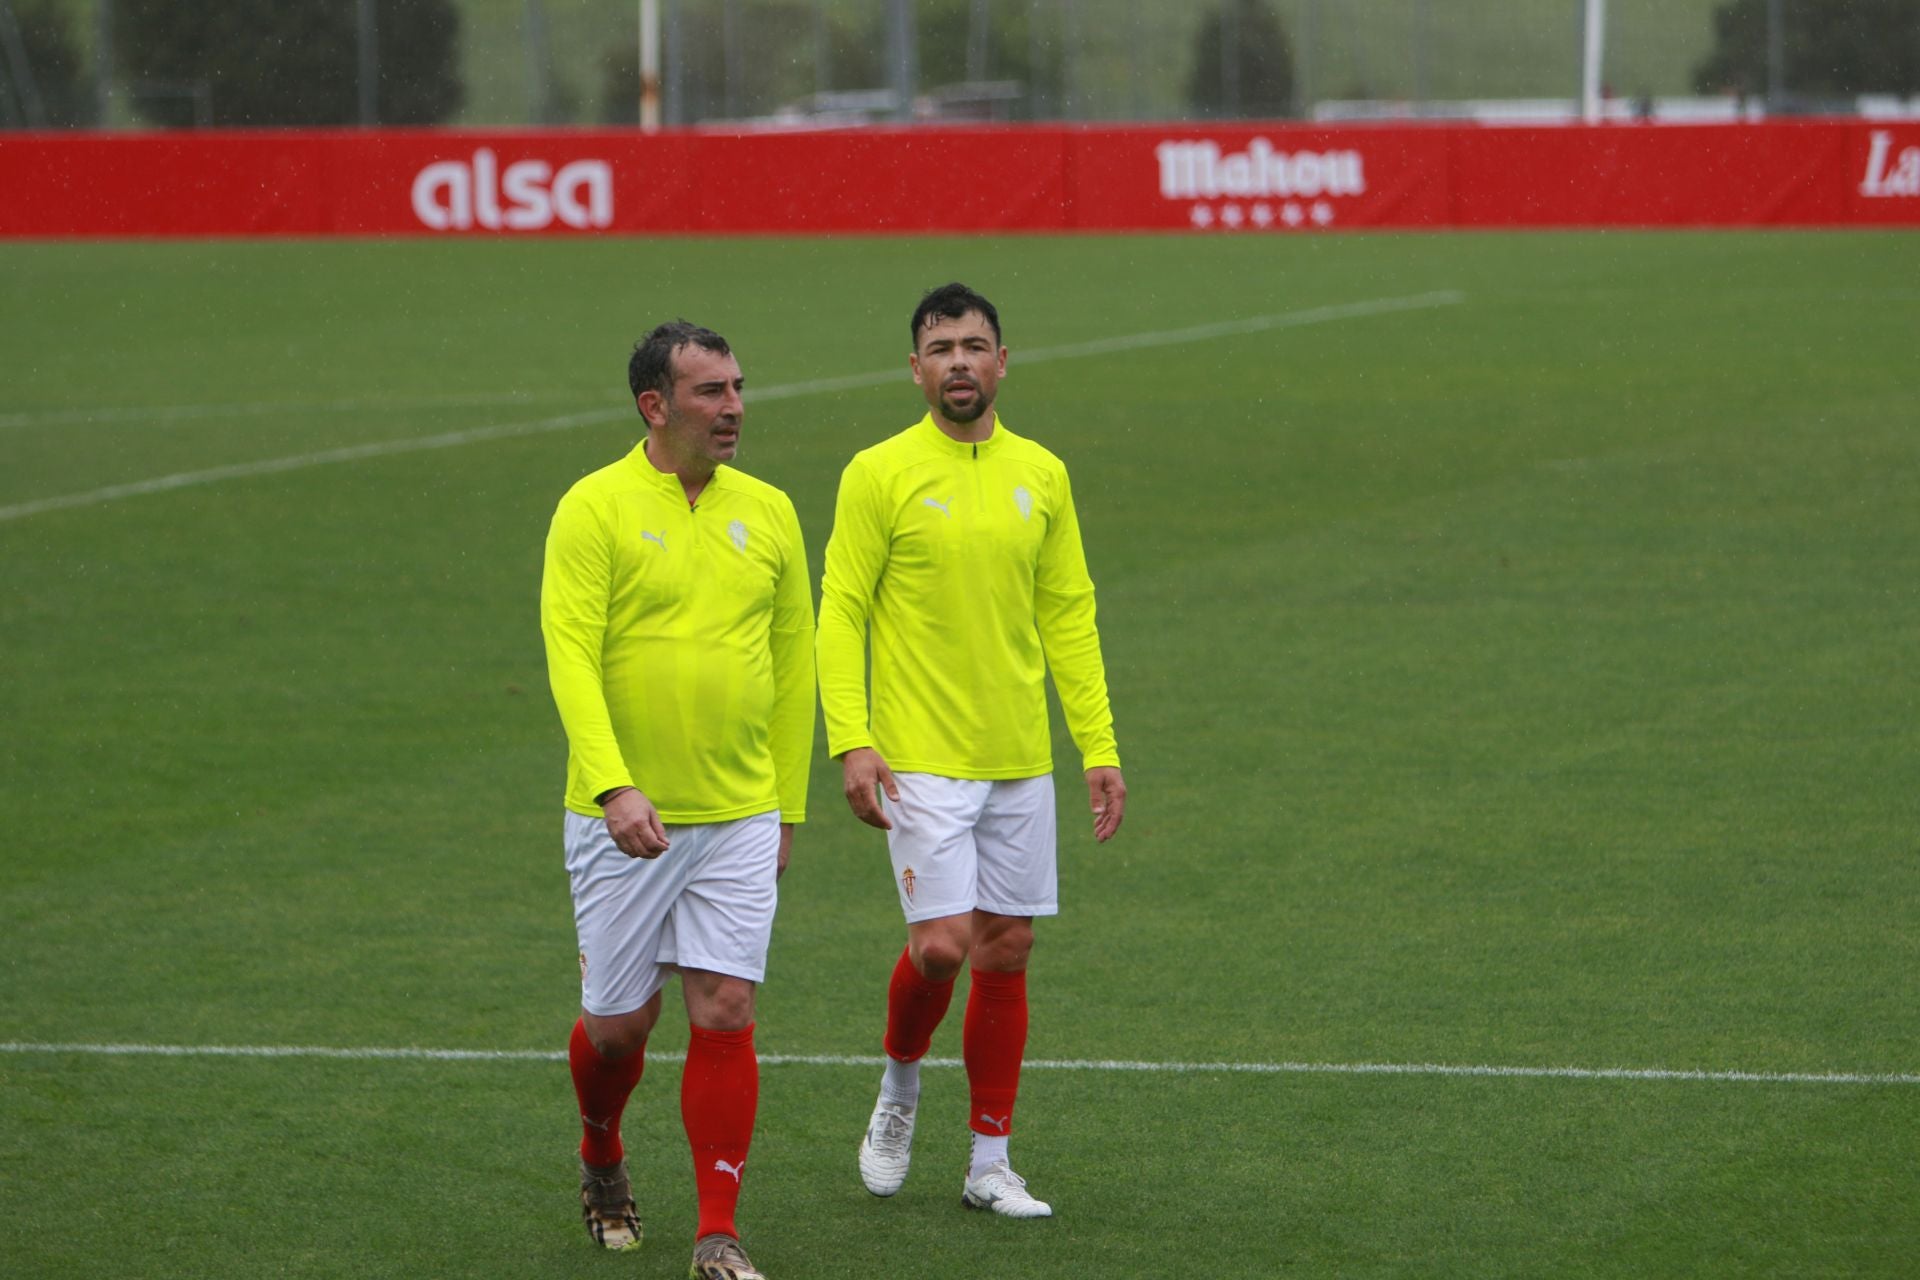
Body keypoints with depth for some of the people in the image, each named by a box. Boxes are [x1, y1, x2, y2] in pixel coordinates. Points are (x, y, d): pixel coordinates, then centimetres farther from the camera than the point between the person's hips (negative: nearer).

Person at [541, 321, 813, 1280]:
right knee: (619, 1022, 6)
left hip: (739, 820, 3)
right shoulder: (595, 508, -8)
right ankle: (601, 1164, 36)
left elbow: (792, 662, 14)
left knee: (725, 1016, -5)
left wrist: (786, 805, 12)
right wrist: (614, 785, -27)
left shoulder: (768, 512, 6)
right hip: (625, 820, -3)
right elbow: (570, 654, -15)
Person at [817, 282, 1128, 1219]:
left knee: (1006, 951, 5)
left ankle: (990, 1162, 13)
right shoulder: (880, 474, -4)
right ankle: (899, 1087, 18)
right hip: (921, 761, -4)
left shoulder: (1041, 475, 8)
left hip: (1021, 762, 4)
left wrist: (1099, 748, 7)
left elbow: (1069, 616, 12)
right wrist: (851, 740, -15)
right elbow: (840, 612, -5)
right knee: (941, 944, -12)